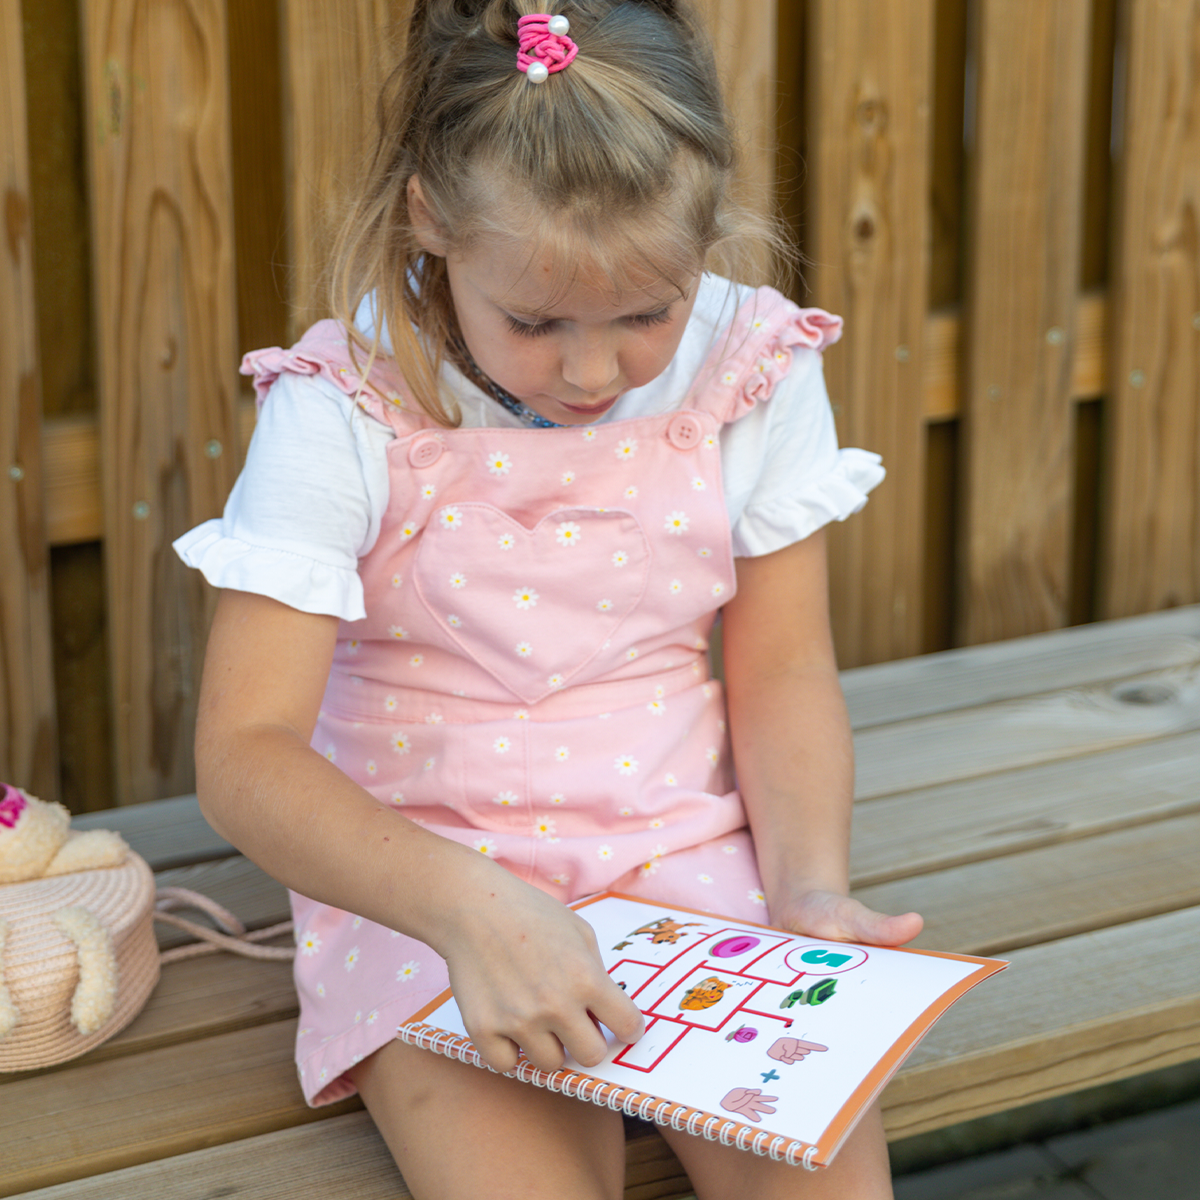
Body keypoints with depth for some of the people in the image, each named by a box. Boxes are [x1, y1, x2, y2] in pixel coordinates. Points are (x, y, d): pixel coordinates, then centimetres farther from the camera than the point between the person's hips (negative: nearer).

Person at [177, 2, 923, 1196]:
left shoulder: (756, 371, -6)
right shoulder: (345, 412, -16)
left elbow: (781, 669, 5)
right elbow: (243, 752, -20)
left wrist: (811, 884, -12)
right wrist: (472, 908, -35)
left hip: (685, 853, 3)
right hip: (419, 884, -2)